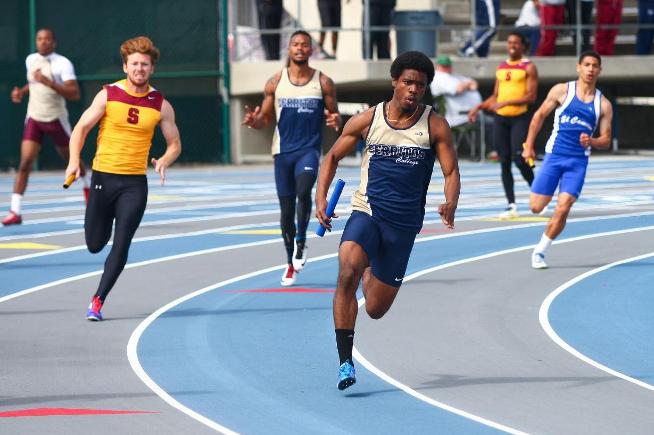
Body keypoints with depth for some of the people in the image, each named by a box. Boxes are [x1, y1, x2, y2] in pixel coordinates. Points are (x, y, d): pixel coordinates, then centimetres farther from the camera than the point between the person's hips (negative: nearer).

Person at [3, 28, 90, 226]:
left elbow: (75, 94, -24)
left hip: (56, 119, -3)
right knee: (25, 163, -12)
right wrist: (22, 91, 5)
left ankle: (88, 184, 50)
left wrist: (48, 82, -32)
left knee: (70, 157, 17)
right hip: (34, 118, 3)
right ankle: (15, 212, -16)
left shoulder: (63, 63, -15)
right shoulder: (30, 60, 3)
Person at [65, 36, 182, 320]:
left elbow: (175, 144, 10)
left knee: (121, 246, -11)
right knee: (95, 244, 8)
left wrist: (164, 161, -12)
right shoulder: (108, 95, -2)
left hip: (135, 183, 0)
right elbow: (81, 128, -1)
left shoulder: (160, 105, 2)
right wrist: (74, 161, -17)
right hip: (103, 177, 0)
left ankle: (98, 301, -4)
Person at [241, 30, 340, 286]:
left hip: (309, 149, -2)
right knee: (286, 208, 4)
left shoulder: (323, 83, 2)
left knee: (304, 191, -29)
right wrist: (254, 121, -12)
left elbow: (334, 116, 7)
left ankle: (301, 242, -9)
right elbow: (266, 119, 11)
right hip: (283, 150, 2)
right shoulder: (276, 82, 6)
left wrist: (335, 121, -17)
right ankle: (291, 264, 16)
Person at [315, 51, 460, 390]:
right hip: (367, 211, -1)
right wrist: (320, 198, -3)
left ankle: (372, 274, 47)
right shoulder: (367, 120, 0)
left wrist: (450, 204, -24)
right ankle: (345, 361, -27)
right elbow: (332, 157, 12)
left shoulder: (435, 127, -1)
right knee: (347, 272, -31)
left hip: (405, 222, 1)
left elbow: (451, 172, -2)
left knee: (376, 309, 8)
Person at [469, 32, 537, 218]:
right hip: (500, 119, 6)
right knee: (504, 161, 2)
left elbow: (531, 96, -12)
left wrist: (507, 102, -21)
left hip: (519, 118, -6)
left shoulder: (529, 67, -3)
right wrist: (479, 107, 8)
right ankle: (511, 205, 5)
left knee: (519, 159, -16)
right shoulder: (501, 68, 15)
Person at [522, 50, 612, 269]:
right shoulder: (562, 91, 0)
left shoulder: (603, 105, 4)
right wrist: (529, 146, 5)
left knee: (562, 209, -12)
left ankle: (540, 251, 5)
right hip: (554, 156, 0)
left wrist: (591, 141, -16)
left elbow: (606, 140, 7)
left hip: (578, 161, 1)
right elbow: (539, 116, 8)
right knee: (536, 207, -6)